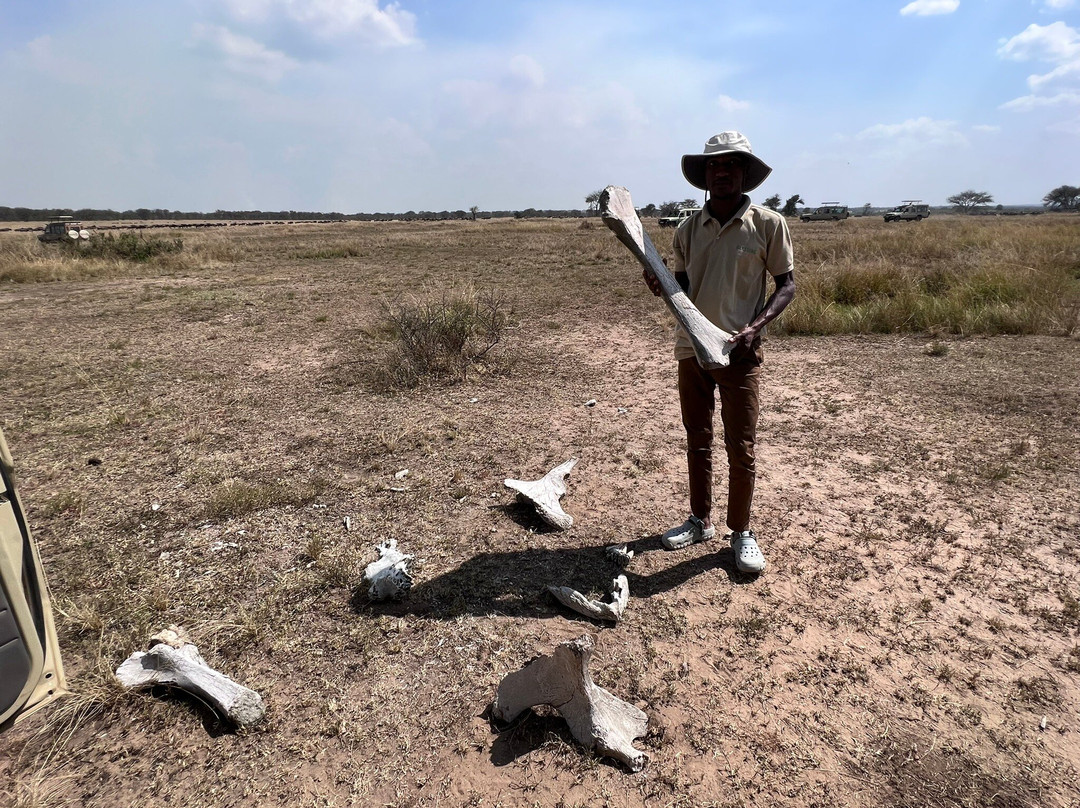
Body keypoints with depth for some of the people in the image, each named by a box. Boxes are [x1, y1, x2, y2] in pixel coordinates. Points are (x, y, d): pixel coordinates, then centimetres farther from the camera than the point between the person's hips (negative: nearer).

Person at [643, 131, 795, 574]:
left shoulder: (768, 224, -4)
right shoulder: (688, 230, 6)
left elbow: (786, 284, 0)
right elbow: (683, 287, 11)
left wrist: (756, 325, -17)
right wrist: (661, 286, -12)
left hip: (739, 352, -3)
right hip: (691, 348, 4)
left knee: (740, 449, 2)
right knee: (697, 441, 14)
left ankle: (741, 532, 20)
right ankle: (700, 520, 30)